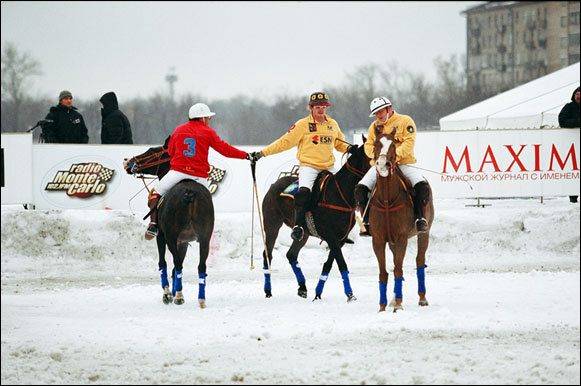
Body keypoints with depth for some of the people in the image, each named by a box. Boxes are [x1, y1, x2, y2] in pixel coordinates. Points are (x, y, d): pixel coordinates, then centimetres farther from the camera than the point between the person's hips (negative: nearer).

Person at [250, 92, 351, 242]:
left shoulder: (332, 124, 13)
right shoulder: (303, 125, 0)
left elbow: (340, 143, 25)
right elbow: (285, 142, 0)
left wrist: (349, 149, 2)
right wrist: (262, 153, -6)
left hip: (329, 167, 5)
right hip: (308, 166, -5)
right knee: (304, 192, -29)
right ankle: (299, 226, -26)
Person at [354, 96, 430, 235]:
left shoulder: (405, 121, 1)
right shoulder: (374, 126, 15)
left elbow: (409, 142, -9)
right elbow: (368, 146, 12)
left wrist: (395, 155, -23)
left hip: (404, 163, -3)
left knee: (422, 186, -29)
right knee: (360, 189, -18)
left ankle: (421, 219, -16)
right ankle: (367, 222, -8)